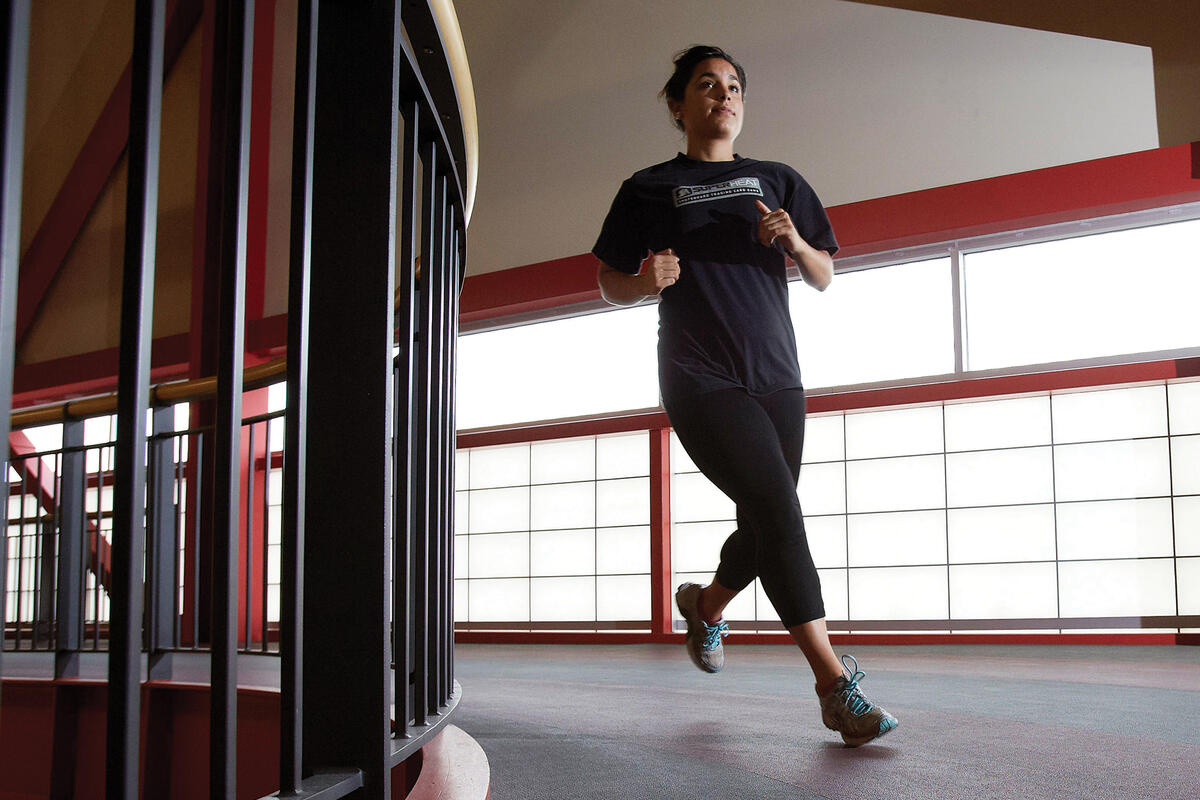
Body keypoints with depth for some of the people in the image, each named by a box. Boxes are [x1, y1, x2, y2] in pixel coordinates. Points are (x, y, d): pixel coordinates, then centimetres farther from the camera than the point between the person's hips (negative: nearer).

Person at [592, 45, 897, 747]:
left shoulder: (778, 182, 16)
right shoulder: (650, 189, 9)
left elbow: (824, 279, 15)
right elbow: (611, 286, 12)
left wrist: (796, 243, -8)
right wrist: (646, 280, -11)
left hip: (777, 377, 5)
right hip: (701, 381, -4)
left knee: (765, 529, 8)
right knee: (777, 507, -20)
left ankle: (706, 605, 41)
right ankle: (836, 684, -21)